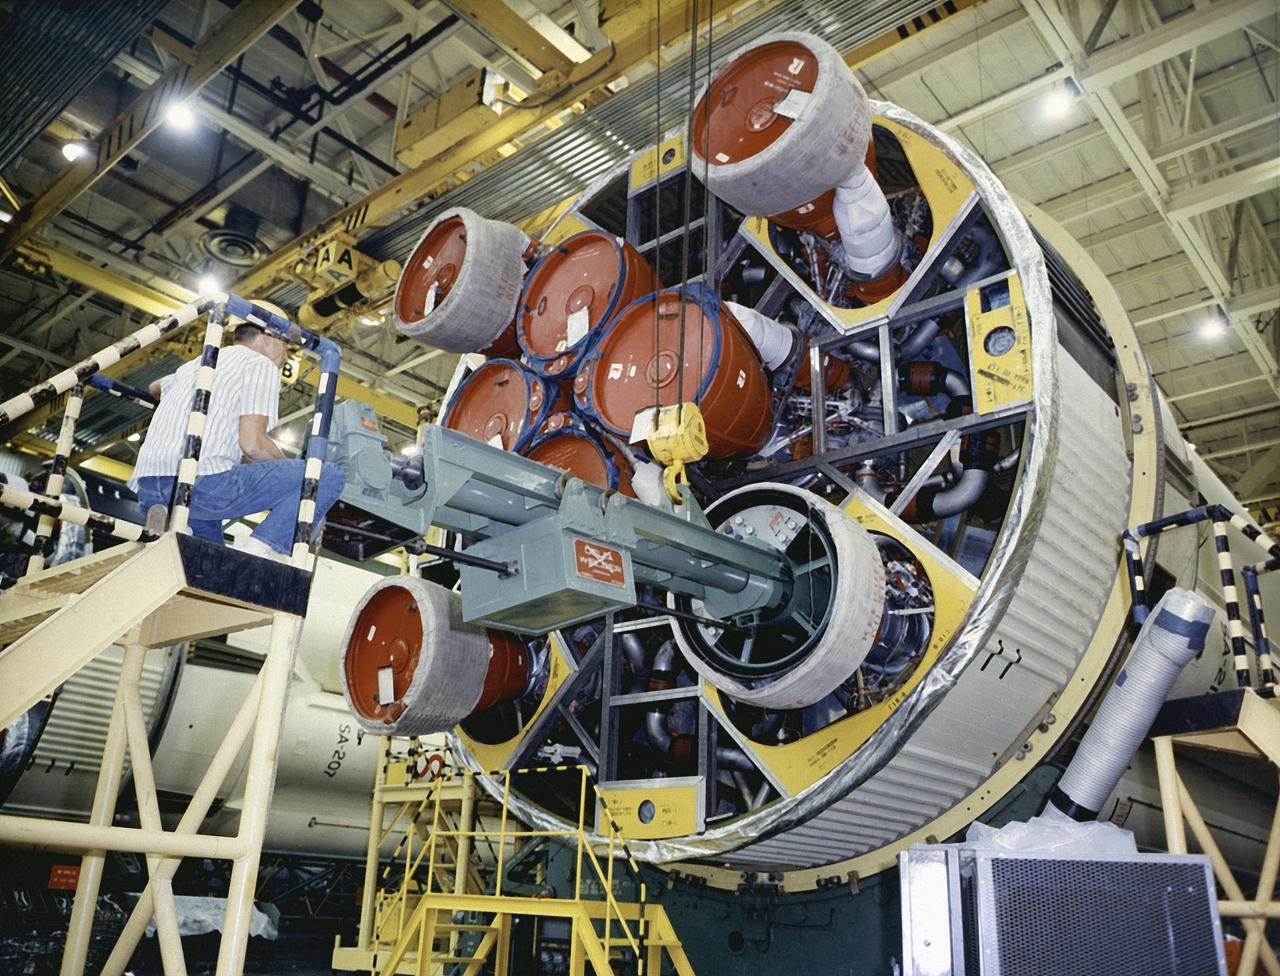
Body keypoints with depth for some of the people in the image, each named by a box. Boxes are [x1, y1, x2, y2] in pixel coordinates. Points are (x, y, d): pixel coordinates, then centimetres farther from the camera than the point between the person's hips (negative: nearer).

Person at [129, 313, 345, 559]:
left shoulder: (197, 363, 28)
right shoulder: (261, 365, 5)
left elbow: (156, 388, 52)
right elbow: (252, 444, -8)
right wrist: (287, 463, 12)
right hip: (203, 480, -8)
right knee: (328, 475, -4)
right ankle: (260, 548, -19)